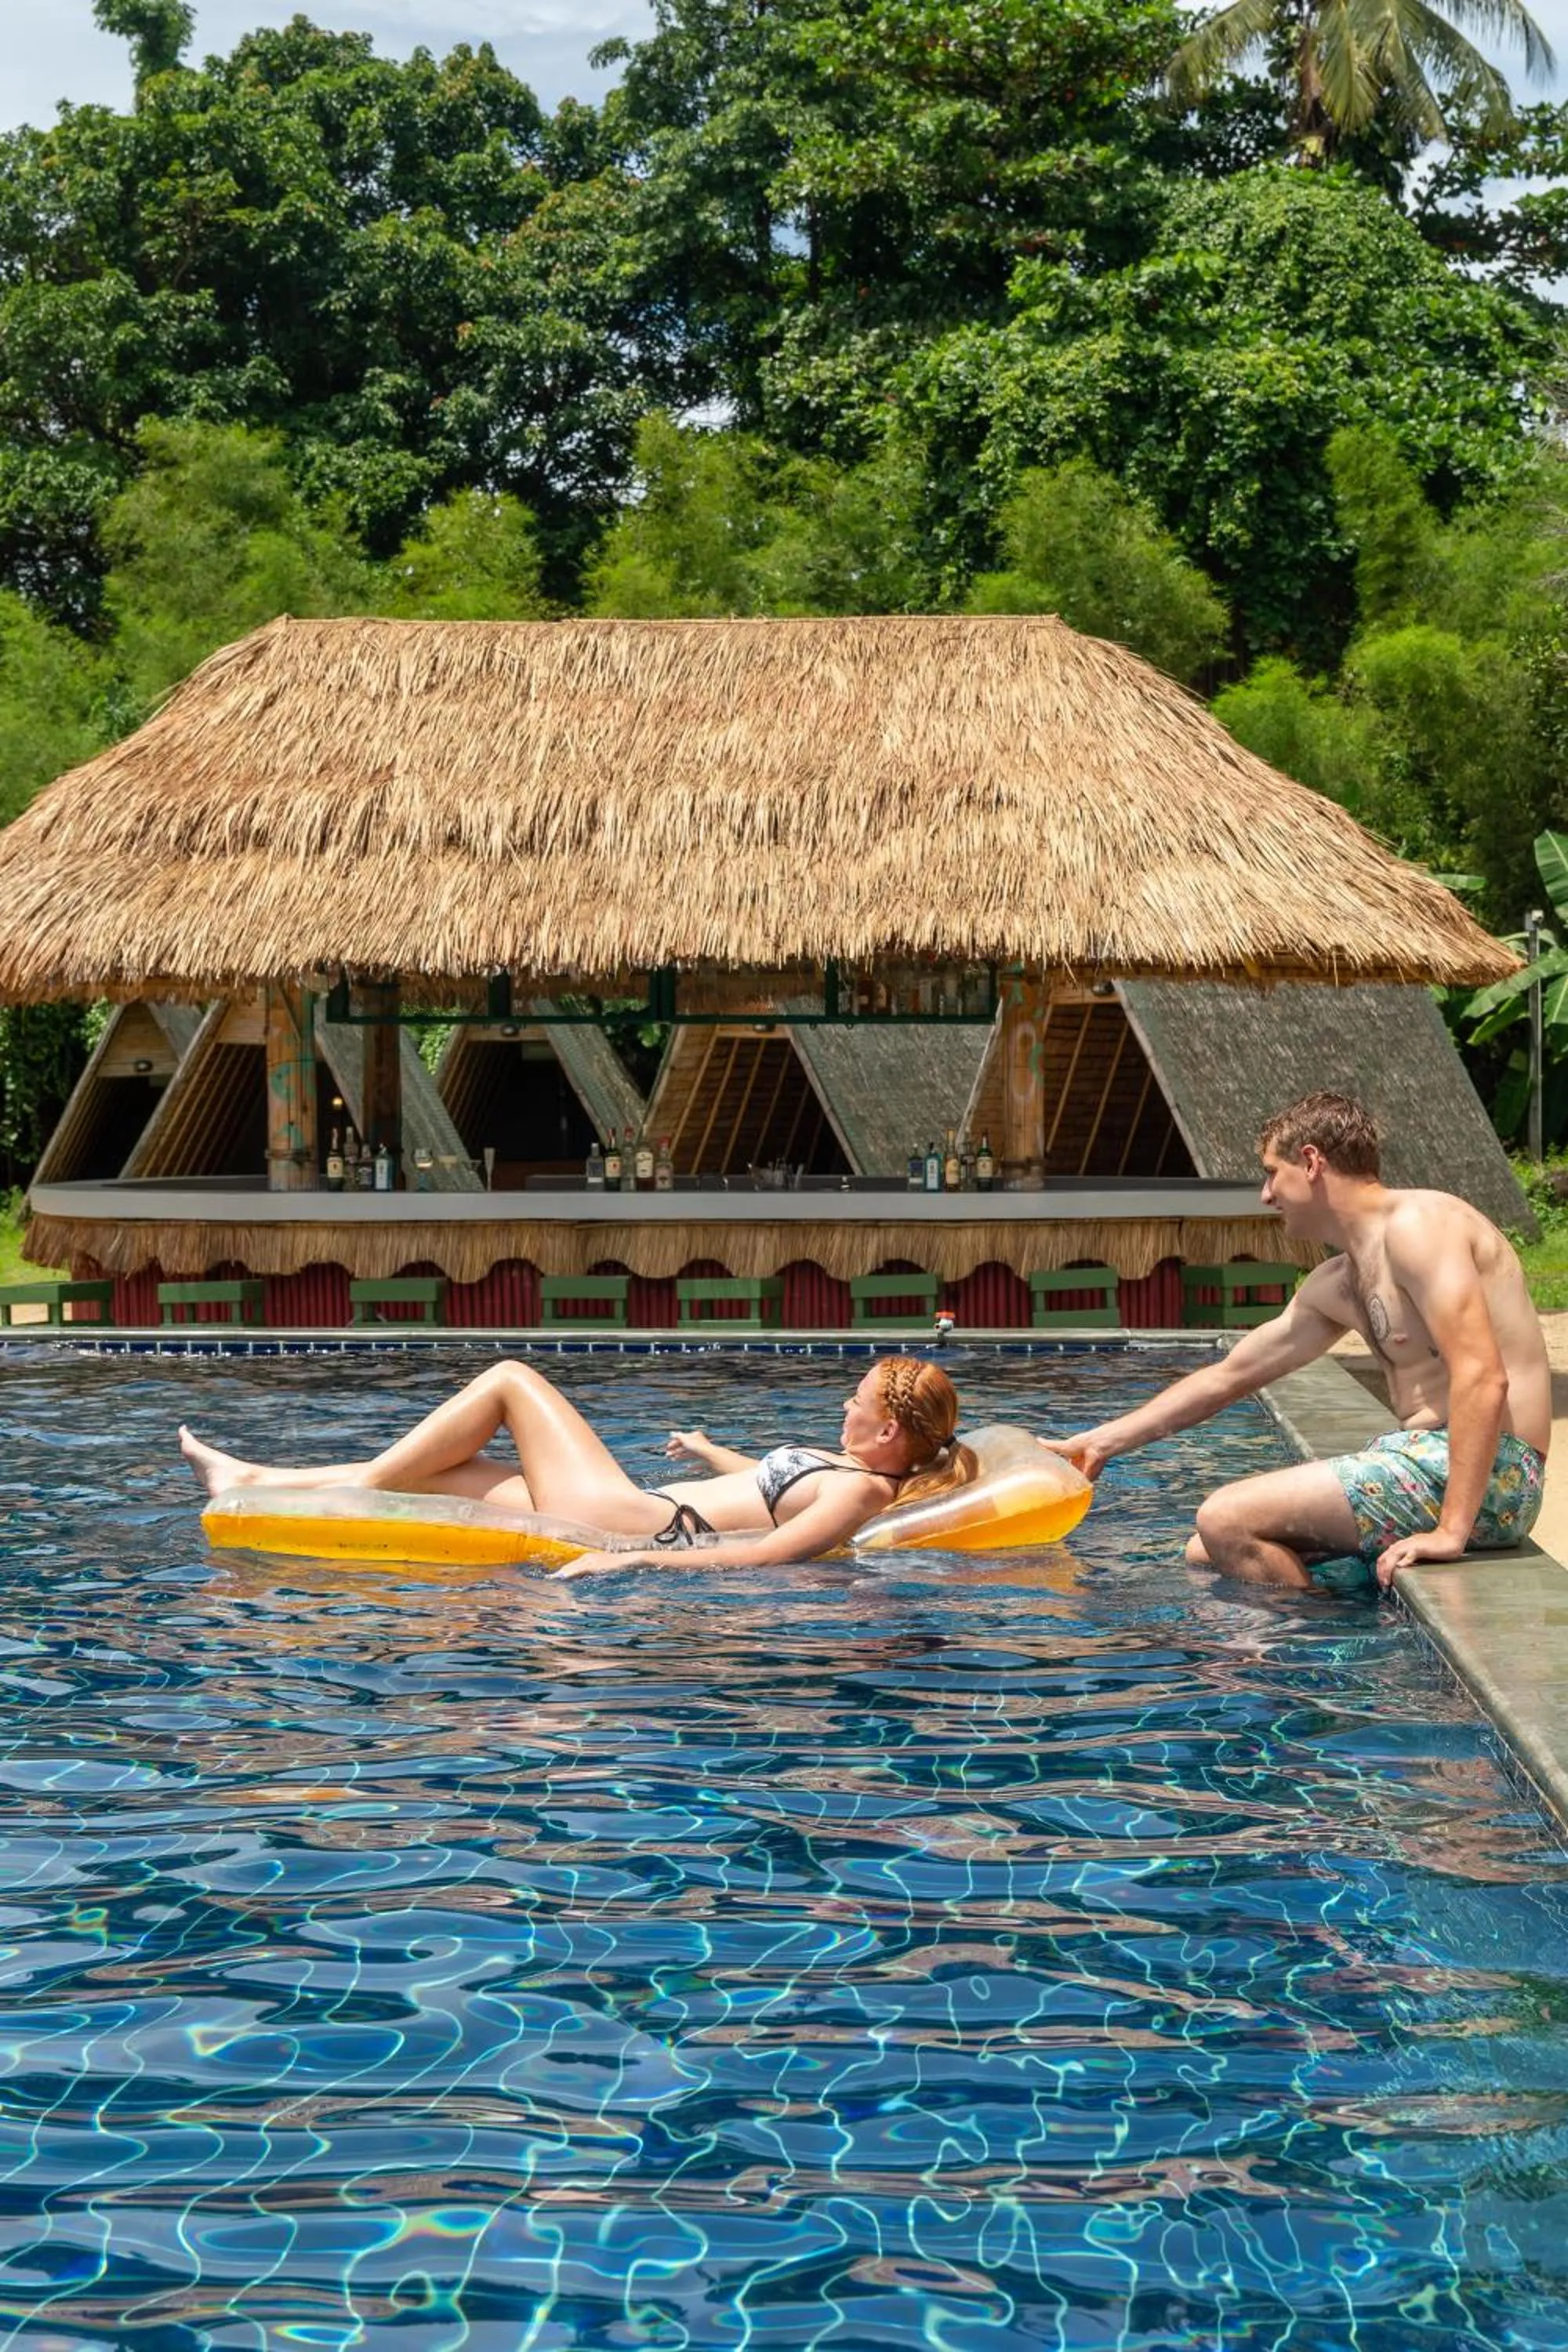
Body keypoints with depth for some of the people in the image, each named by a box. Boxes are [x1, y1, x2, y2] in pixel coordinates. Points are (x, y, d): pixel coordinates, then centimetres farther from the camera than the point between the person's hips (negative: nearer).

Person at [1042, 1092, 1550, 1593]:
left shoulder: (1416, 1226, -13)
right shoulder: (1335, 1286, 17)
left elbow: (1483, 1378, -24)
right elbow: (1228, 1376, 25)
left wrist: (1452, 1531, -29)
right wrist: (1103, 1442, 26)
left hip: (1480, 1474, -10)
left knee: (1226, 1521, -16)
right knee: (1207, 1553, 11)